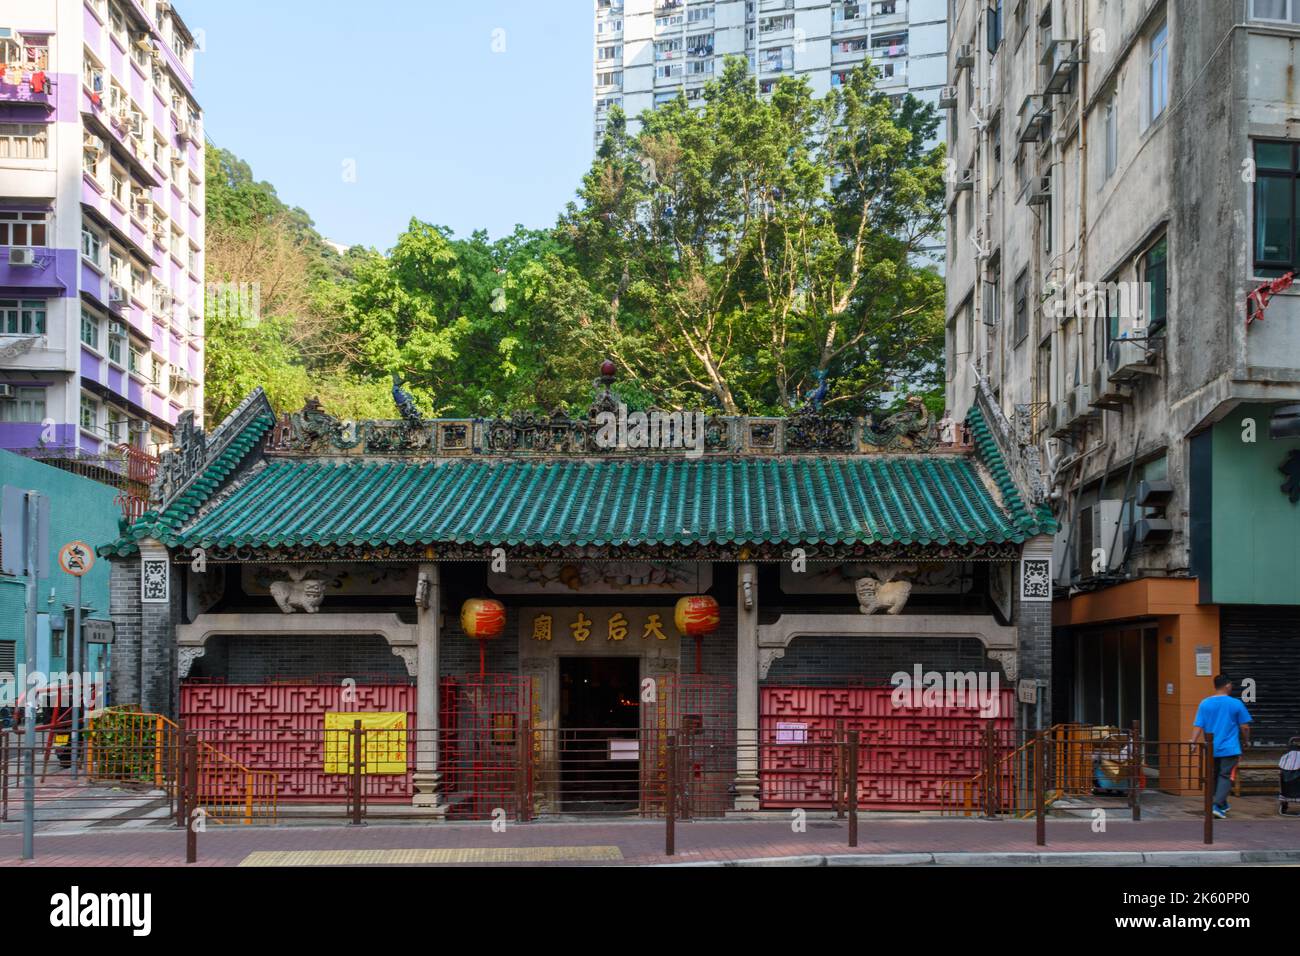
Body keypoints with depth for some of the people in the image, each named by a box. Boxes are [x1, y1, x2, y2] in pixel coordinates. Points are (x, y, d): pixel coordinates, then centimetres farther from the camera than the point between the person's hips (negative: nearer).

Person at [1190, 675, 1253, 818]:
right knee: (1225, 777, -2)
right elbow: (1245, 727, -1)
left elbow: (1199, 727, -4)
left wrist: (1193, 742, -1)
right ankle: (1218, 805, -17)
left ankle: (1222, 804, 28)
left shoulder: (1205, 704, 0)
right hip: (1230, 749, -3)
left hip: (1211, 749, 3)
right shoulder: (1236, 704, -6)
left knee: (1214, 776, 17)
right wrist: (1246, 741, 15)